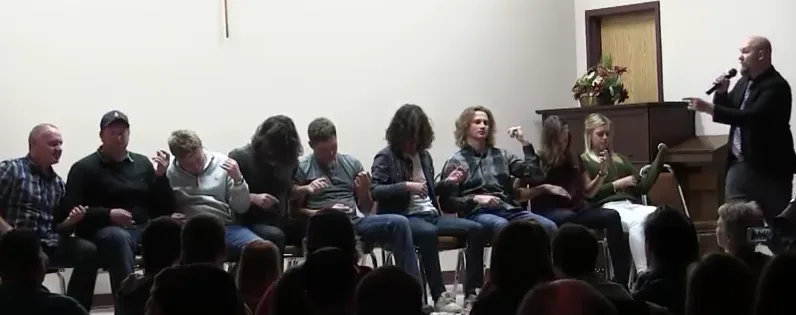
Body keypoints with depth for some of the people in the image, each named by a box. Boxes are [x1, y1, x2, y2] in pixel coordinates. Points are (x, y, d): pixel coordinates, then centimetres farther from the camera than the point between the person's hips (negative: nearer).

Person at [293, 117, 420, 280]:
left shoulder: (352, 164, 16)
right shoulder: (302, 169, 4)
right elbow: (295, 210, 0)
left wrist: (364, 190, -2)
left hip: (355, 221, 4)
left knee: (399, 222, -21)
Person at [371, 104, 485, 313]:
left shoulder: (424, 155, 17)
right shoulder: (386, 157, -3)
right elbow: (374, 191, -16)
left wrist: (447, 183, 9)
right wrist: (406, 186, -23)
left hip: (430, 214, 7)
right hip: (403, 218, -7)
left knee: (476, 229, -13)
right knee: (428, 232, -40)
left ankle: (471, 292, -16)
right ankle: (439, 295, -35)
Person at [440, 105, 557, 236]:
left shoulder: (502, 155, 22)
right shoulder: (456, 161, 11)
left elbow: (535, 177, 11)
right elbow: (449, 200, 4)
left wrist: (525, 143, 6)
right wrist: (476, 199, -13)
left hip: (508, 209, 4)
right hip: (478, 213, -4)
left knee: (549, 226, -25)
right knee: (502, 226, -41)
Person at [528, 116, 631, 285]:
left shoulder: (574, 160, 15)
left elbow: (588, 192, 20)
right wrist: (545, 188, -14)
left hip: (576, 209, 5)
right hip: (548, 212, -5)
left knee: (612, 216, -23)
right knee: (569, 218, -41)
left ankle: (622, 279, -30)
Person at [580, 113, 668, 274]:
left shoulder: (620, 159, 31)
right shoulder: (584, 162, 13)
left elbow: (643, 187, 20)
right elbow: (588, 193, -3)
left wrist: (660, 157, 15)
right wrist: (617, 184, -2)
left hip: (631, 204, 5)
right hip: (606, 207, -5)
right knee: (637, 221, -39)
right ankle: (642, 274, -47)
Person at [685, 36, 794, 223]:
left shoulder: (776, 86, -17)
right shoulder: (745, 81, 9)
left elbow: (752, 117, -29)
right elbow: (730, 109, 19)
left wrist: (709, 108, -30)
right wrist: (721, 93, -2)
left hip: (769, 167, -8)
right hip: (740, 164, 8)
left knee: (776, 221, 1)